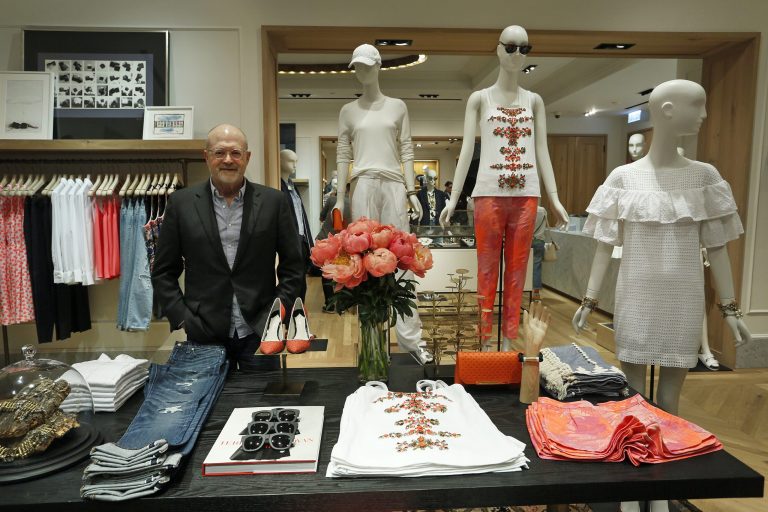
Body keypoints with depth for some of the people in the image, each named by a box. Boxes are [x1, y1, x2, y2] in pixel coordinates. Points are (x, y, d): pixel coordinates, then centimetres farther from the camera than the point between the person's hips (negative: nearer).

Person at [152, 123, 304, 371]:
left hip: (260, 332, 0)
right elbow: (164, 272, 5)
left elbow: (293, 266, 3)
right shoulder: (181, 203, 1)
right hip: (204, 334, 1)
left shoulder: (273, 201, -1)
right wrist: (182, 318, -4)